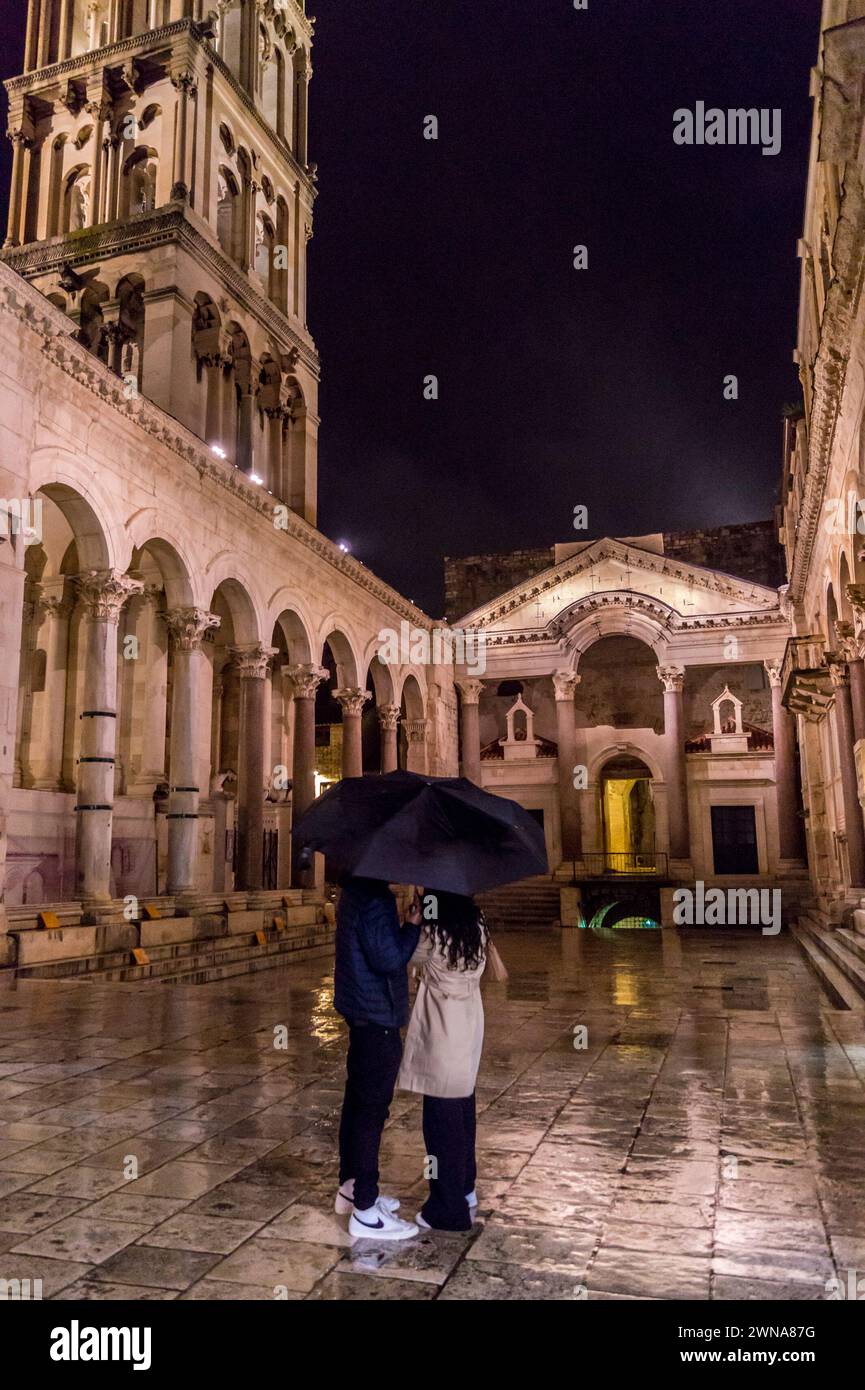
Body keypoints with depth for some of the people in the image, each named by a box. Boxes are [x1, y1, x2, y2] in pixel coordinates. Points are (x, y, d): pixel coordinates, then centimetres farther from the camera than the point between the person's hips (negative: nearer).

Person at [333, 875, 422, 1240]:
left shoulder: (355, 892, 8)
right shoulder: (375, 898, -24)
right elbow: (388, 958, -26)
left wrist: (406, 925, 6)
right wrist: (413, 926, -14)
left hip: (359, 1014, 10)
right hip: (378, 1018, -10)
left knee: (357, 1101, 20)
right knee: (372, 1109, -1)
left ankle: (350, 1187, 34)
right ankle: (366, 1212, 9)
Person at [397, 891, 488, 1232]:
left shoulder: (433, 935, -21)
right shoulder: (477, 930, -2)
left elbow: (407, 956, -3)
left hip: (441, 1040, -7)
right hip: (469, 1034, 7)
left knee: (442, 1120, 5)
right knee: (462, 1113, 22)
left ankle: (449, 1209, 17)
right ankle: (465, 1189, 38)